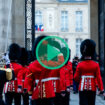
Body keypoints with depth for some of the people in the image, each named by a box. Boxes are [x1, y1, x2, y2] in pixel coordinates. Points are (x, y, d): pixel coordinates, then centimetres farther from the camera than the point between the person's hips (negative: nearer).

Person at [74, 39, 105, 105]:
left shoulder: (80, 65, -6)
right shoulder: (96, 65, -5)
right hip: (92, 89, 1)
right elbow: (99, 78, -6)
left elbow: (76, 77, 1)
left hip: (83, 88, -1)